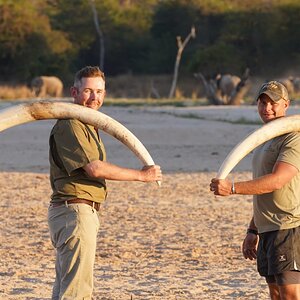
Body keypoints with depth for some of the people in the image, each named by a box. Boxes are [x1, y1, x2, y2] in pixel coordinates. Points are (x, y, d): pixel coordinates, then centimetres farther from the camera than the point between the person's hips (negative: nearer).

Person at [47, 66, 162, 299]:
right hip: (75, 210, -11)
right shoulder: (69, 125, -13)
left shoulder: (88, 126, 20)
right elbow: (94, 168, -20)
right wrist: (141, 175, -14)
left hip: (86, 212, 11)